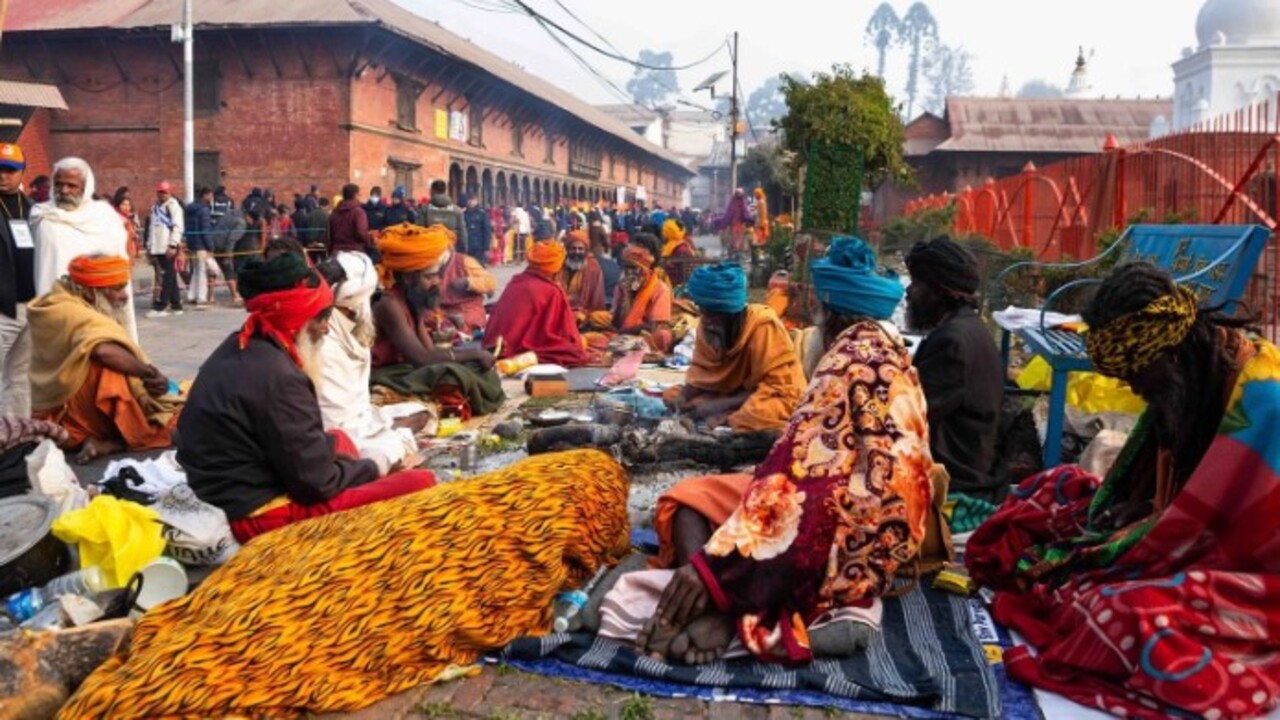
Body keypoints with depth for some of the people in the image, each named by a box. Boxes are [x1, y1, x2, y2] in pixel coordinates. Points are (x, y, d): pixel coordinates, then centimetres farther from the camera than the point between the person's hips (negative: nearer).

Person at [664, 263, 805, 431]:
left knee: (762, 413, -40)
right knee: (672, 394, -5)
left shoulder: (764, 326, -24)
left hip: (774, 399, -7)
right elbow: (702, 373, 6)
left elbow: (776, 389, -23)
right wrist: (684, 396, -15)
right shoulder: (707, 324, -6)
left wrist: (721, 405, -27)